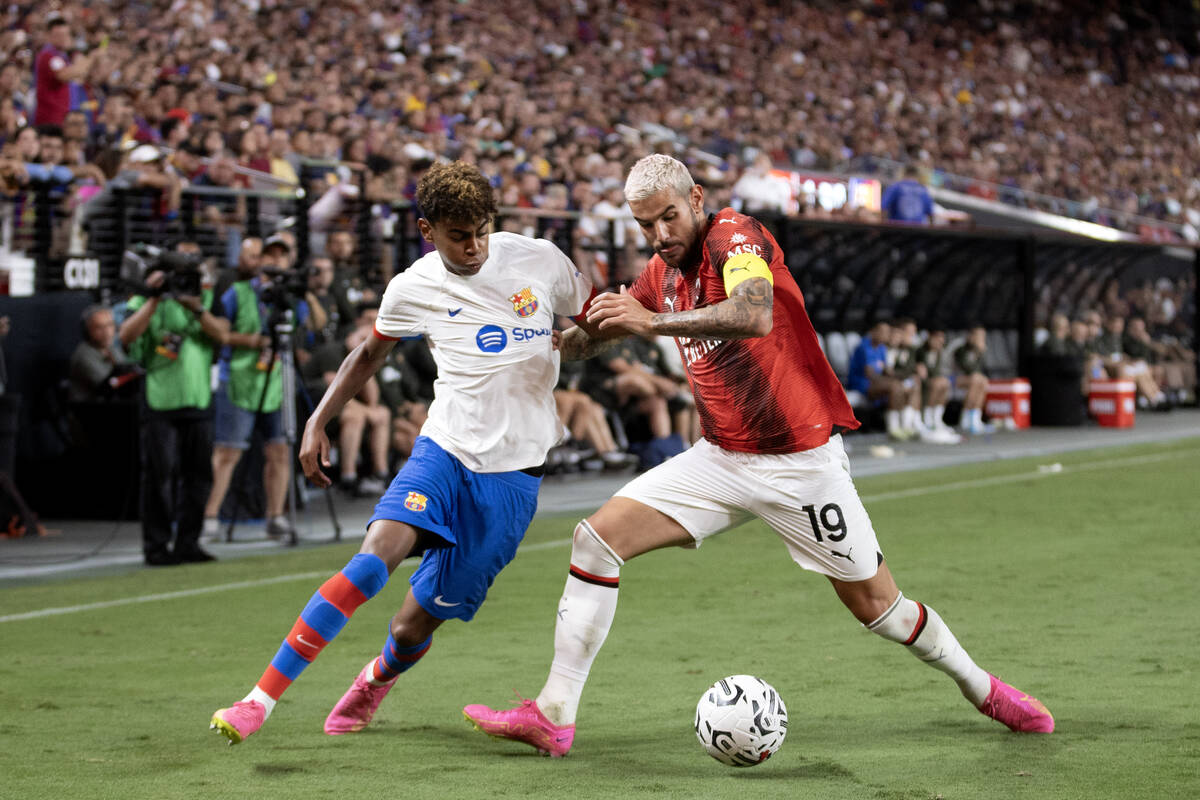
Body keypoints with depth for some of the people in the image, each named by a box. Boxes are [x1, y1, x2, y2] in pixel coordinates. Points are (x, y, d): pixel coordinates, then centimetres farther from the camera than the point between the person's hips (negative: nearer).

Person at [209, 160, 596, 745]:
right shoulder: (413, 289, -1)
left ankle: (377, 679, 39)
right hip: (444, 450, 1)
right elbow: (370, 353, 18)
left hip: (511, 472, -1)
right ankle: (261, 699, -23)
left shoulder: (539, 260, -5)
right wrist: (318, 422, 11)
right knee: (374, 558, -27)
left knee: (416, 623, 0)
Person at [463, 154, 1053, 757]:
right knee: (598, 536, -10)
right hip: (721, 458, 6)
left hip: (802, 460, -6)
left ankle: (982, 689, 30)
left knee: (875, 604, 3)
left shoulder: (735, 234, -15)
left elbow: (755, 316, -37)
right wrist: (563, 339, 6)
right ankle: (553, 716, -8)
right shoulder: (661, 272, 6)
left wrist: (654, 322, -39)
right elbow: (603, 326, 26)